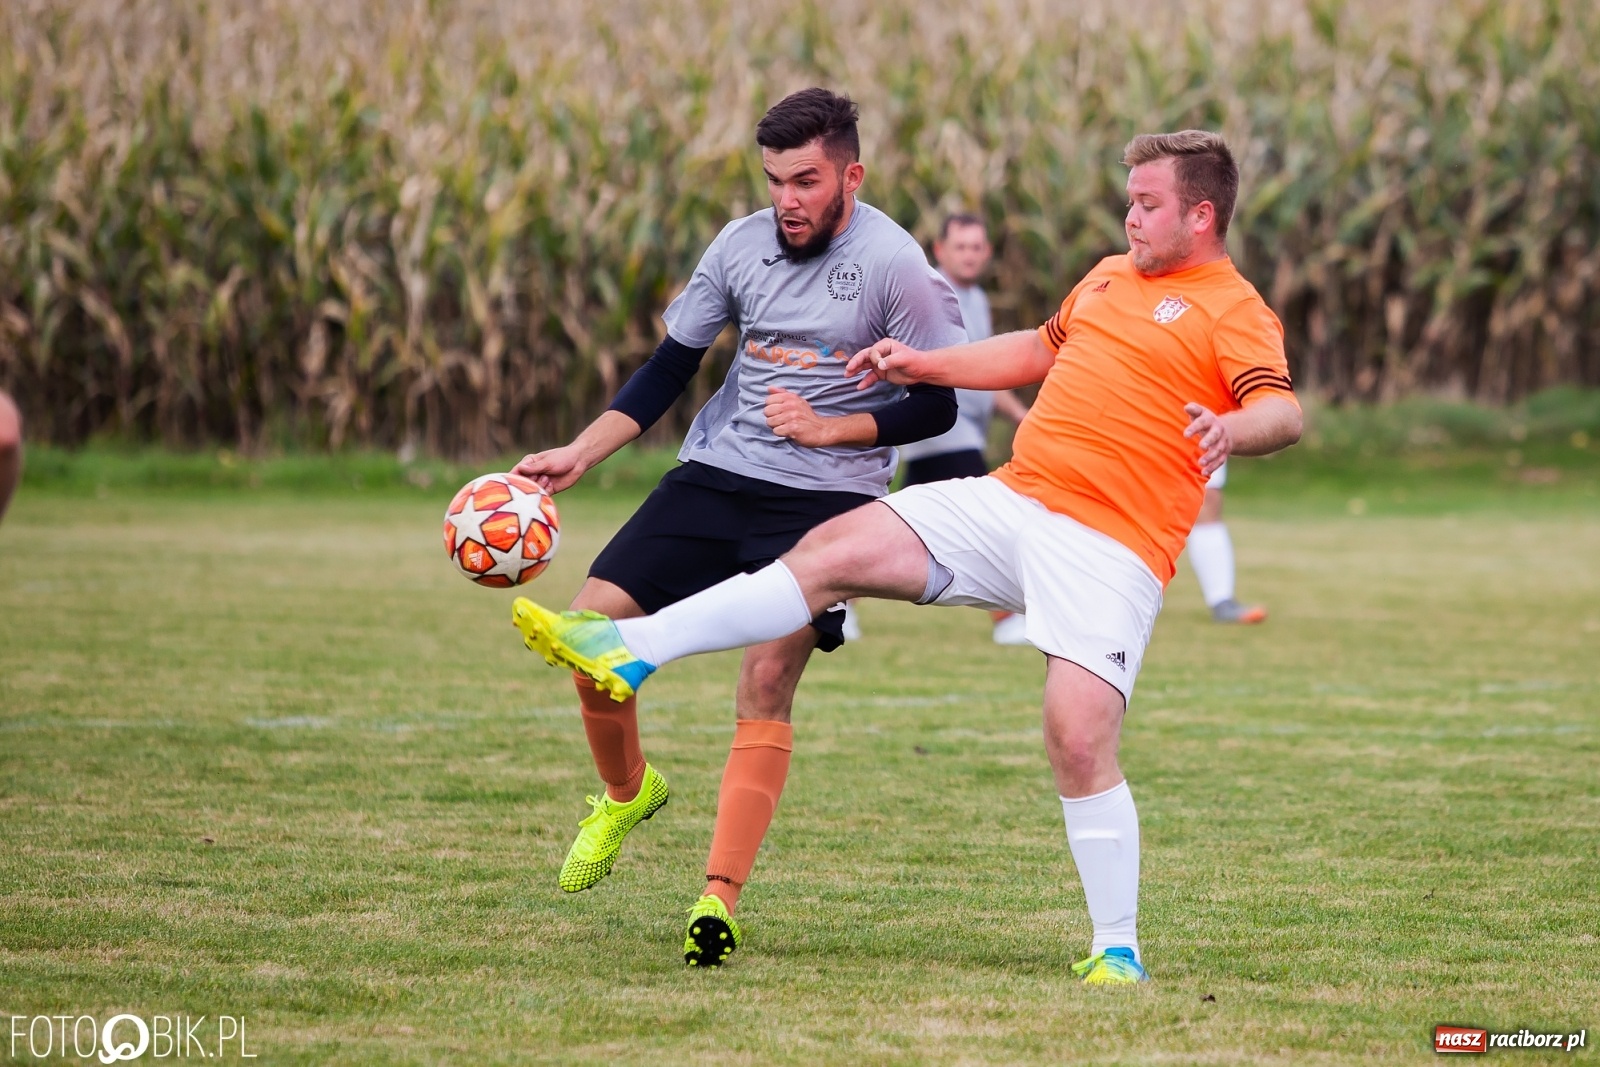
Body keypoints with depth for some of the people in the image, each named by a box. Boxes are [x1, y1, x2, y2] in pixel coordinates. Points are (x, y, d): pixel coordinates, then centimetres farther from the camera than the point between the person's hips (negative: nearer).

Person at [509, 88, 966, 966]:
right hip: (715, 472, 5)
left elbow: (936, 406, -5)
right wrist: (577, 456, 1)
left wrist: (827, 428, -16)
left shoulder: (892, 265, -10)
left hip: (827, 495, -5)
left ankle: (719, 896, -17)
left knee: (767, 678, -19)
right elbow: (669, 368, 10)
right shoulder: (742, 245, 4)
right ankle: (626, 791, 20)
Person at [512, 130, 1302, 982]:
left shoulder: (1233, 312, -5)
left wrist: (1232, 431, -43)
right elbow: (1040, 349, 36)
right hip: (1013, 499, 7)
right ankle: (630, 652, 0)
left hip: (1108, 550, -7)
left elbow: (1284, 412, -21)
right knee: (837, 551, -2)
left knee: (1079, 740, -18)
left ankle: (1117, 953, -4)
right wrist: (925, 366, 30)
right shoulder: (1109, 277, 19)